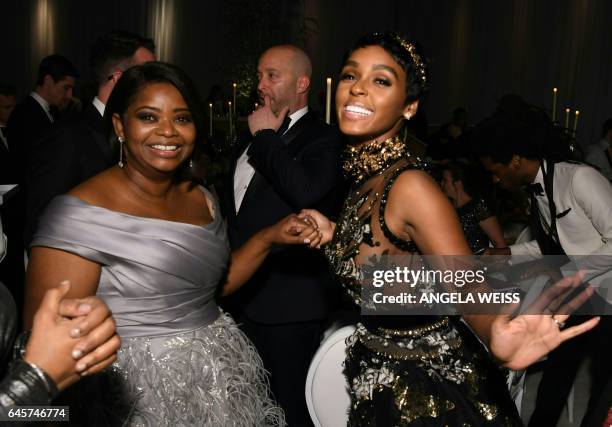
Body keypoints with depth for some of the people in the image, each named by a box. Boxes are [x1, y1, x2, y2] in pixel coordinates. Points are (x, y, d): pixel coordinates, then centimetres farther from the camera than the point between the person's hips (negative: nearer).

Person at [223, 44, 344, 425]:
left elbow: (304, 190, -31)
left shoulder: (324, 139, -10)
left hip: (290, 303, -7)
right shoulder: (253, 137, 15)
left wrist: (265, 137, -18)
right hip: (244, 298, 8)